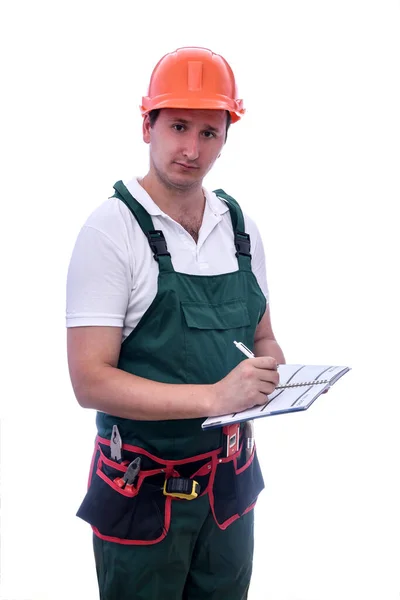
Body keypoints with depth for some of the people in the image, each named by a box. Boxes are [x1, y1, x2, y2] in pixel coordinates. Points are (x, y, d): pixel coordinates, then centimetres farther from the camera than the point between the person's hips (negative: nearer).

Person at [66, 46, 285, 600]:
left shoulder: (240, 226, 2)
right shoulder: (112, 229, -16)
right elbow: (90, 381, -20)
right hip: (141, 490, -5)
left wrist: (276, 377, -9)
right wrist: (213, 396, -29)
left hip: (231, 484, 5)